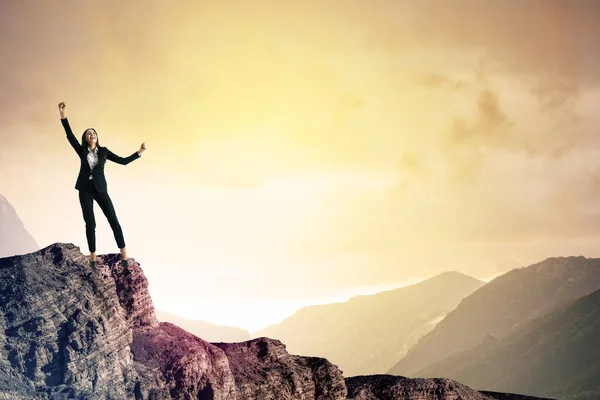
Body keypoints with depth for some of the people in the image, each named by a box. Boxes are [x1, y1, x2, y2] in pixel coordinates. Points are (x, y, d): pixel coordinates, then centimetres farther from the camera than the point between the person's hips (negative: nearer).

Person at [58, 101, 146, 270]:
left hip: (100, 189, 0)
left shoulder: (103, 151, 7)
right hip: (85, 190, 0)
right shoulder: (82, 151, 4)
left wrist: (139, 152, 1)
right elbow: (70, 135, -5)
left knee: (113, 220, -6)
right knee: (90, 224, -1)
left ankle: (124, 254, -3)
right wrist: (63, 115, -13)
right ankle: (92, 256, 6)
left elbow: (123, 161, 8)